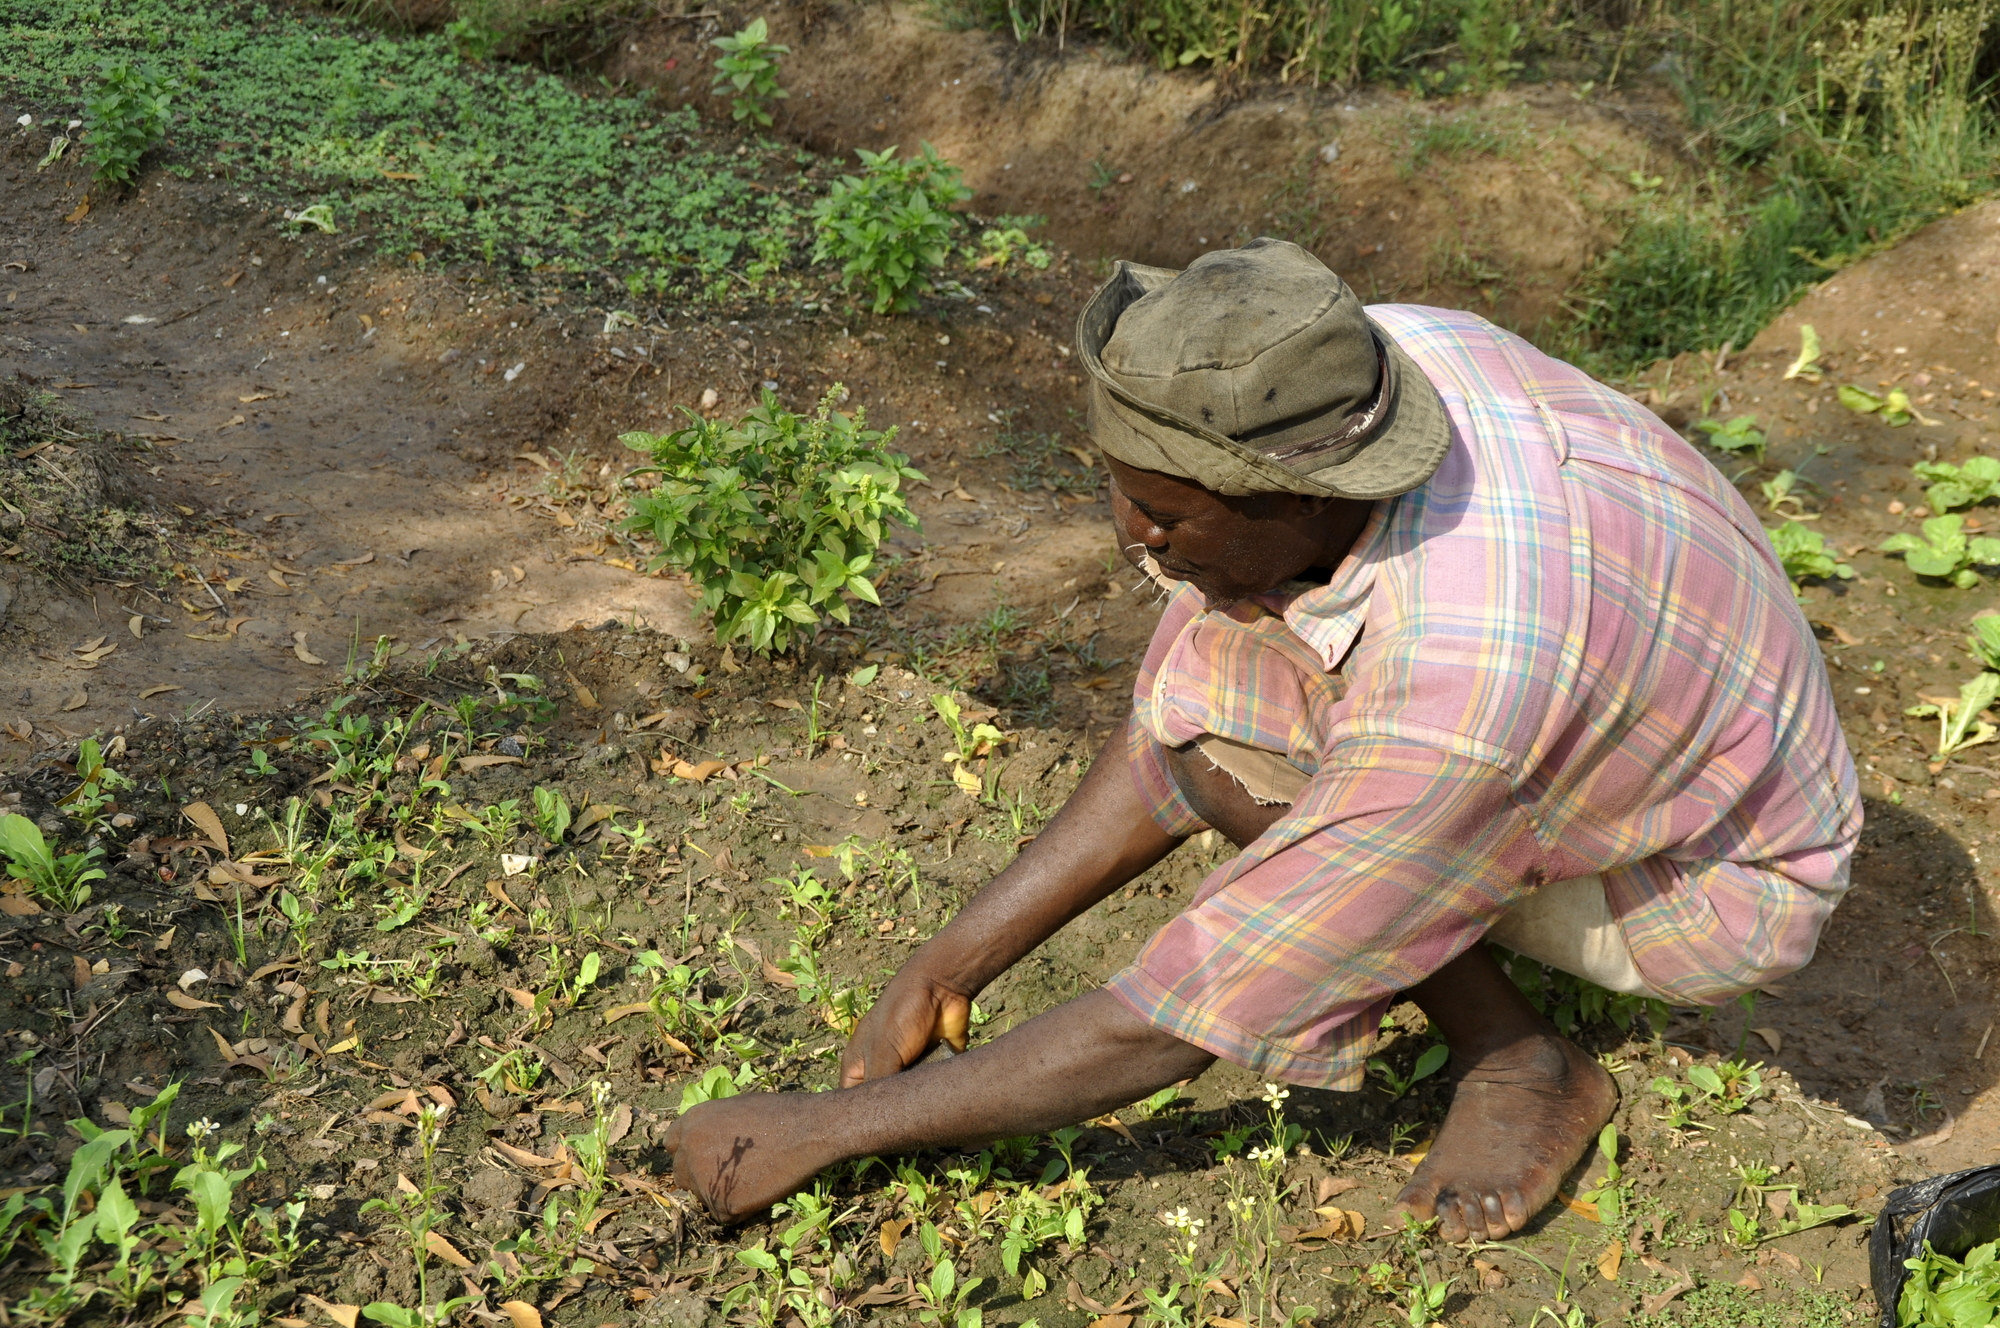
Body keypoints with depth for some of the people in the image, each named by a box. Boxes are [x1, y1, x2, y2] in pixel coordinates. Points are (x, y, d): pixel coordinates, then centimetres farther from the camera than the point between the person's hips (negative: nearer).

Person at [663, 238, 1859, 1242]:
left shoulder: (1456, 689, -42)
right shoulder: (1357, 373, -20)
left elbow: (1179, 1025, -31)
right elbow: (1165, 748, -11)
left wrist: (817, 1131, -22)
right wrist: (944, 970, -13)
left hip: (1720, 885, -7)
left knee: (1237, 747, -23)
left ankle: (1522, 1067, -4)